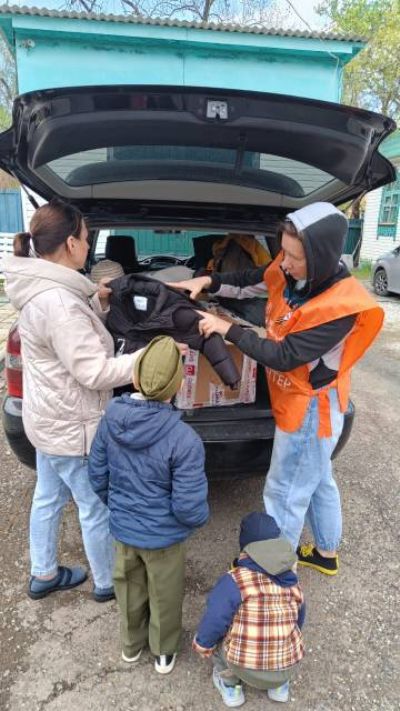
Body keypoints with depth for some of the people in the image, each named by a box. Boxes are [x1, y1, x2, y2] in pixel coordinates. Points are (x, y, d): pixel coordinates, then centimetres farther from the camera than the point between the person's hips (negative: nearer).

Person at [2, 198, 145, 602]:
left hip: (49, 417, 10)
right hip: (71, 426, -10)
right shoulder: (58, 301, -29)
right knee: (97, 509, 11)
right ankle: (107, 584, 34)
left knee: (48, 498, 24)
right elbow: (95, 372, -27)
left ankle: (43, 576, 45)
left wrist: (97, 304, 5)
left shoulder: (40, 289, 2)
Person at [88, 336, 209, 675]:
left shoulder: (111, 417, -18)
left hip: (122, 528, 4)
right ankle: (164, 652, 48)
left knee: (129, 589, 29)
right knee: (164, 595, 24)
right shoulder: (185, 440, -31)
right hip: (163, 537, -3)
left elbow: (97, 476, -4)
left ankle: (132, 645, 53)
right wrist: (201, 517, -2)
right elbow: (189, 508, -25)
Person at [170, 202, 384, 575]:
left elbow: (284, 356, -28)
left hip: (311, 409, -8)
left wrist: (227, 329, -25)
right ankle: (326, 554, 47)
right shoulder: (290, 271, -9)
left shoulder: (341, 306, -29)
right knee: (317, 482, 25)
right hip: (297, 400, 8)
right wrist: (208, 282, -9)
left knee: (285, 492, 9)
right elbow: (248, 280, 8)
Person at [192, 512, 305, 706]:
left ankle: (230, 686, 21)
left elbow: (213, 621, -17)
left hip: (247, 669, -4)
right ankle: (280, 685, 27)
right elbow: (298, 621, 13)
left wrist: (201, 645, 5)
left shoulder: (234, 581, -18)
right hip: (287, 667, 4)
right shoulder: (292, 582, -1)